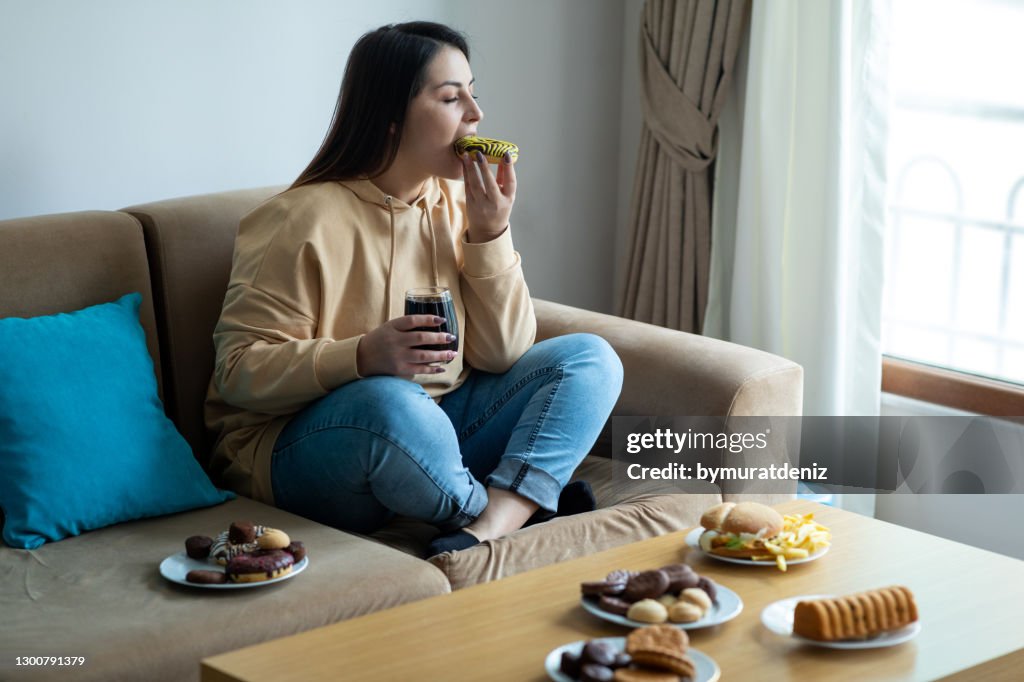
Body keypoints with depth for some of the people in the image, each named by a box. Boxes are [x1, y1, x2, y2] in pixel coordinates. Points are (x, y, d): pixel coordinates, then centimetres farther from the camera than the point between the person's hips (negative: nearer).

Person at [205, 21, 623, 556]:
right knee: (391, 402, -40)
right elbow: (238, 370, -16)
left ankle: (486, 531, -28)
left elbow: (502, 357, 3)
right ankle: (524, 508, -12)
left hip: (436, 432, 7)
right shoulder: (303, 220, -13)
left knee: (591, 358, -7)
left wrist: (490, 233, -10)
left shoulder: (456, 202, 6)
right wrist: (364, 356, -31)